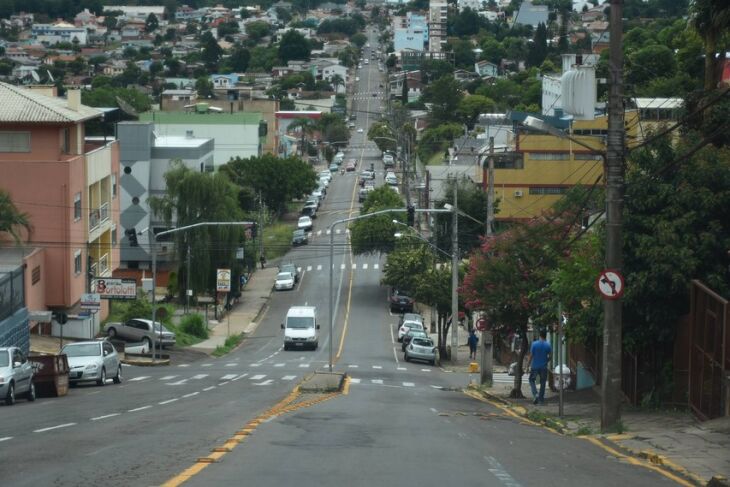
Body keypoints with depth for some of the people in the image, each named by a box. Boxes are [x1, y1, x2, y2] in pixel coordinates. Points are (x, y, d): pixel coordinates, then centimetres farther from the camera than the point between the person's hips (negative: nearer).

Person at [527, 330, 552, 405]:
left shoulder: (534, 344, -9)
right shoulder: (548, 345, -5)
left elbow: (531, 356, -8)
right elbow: (550, 356, 0)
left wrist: (528, 366, -1)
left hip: (534, 367, -1)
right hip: (544, 367, 1)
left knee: (532, 380, 14)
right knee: (543, 383, 12)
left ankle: (536, 394, -7)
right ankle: (541, 399, 13)